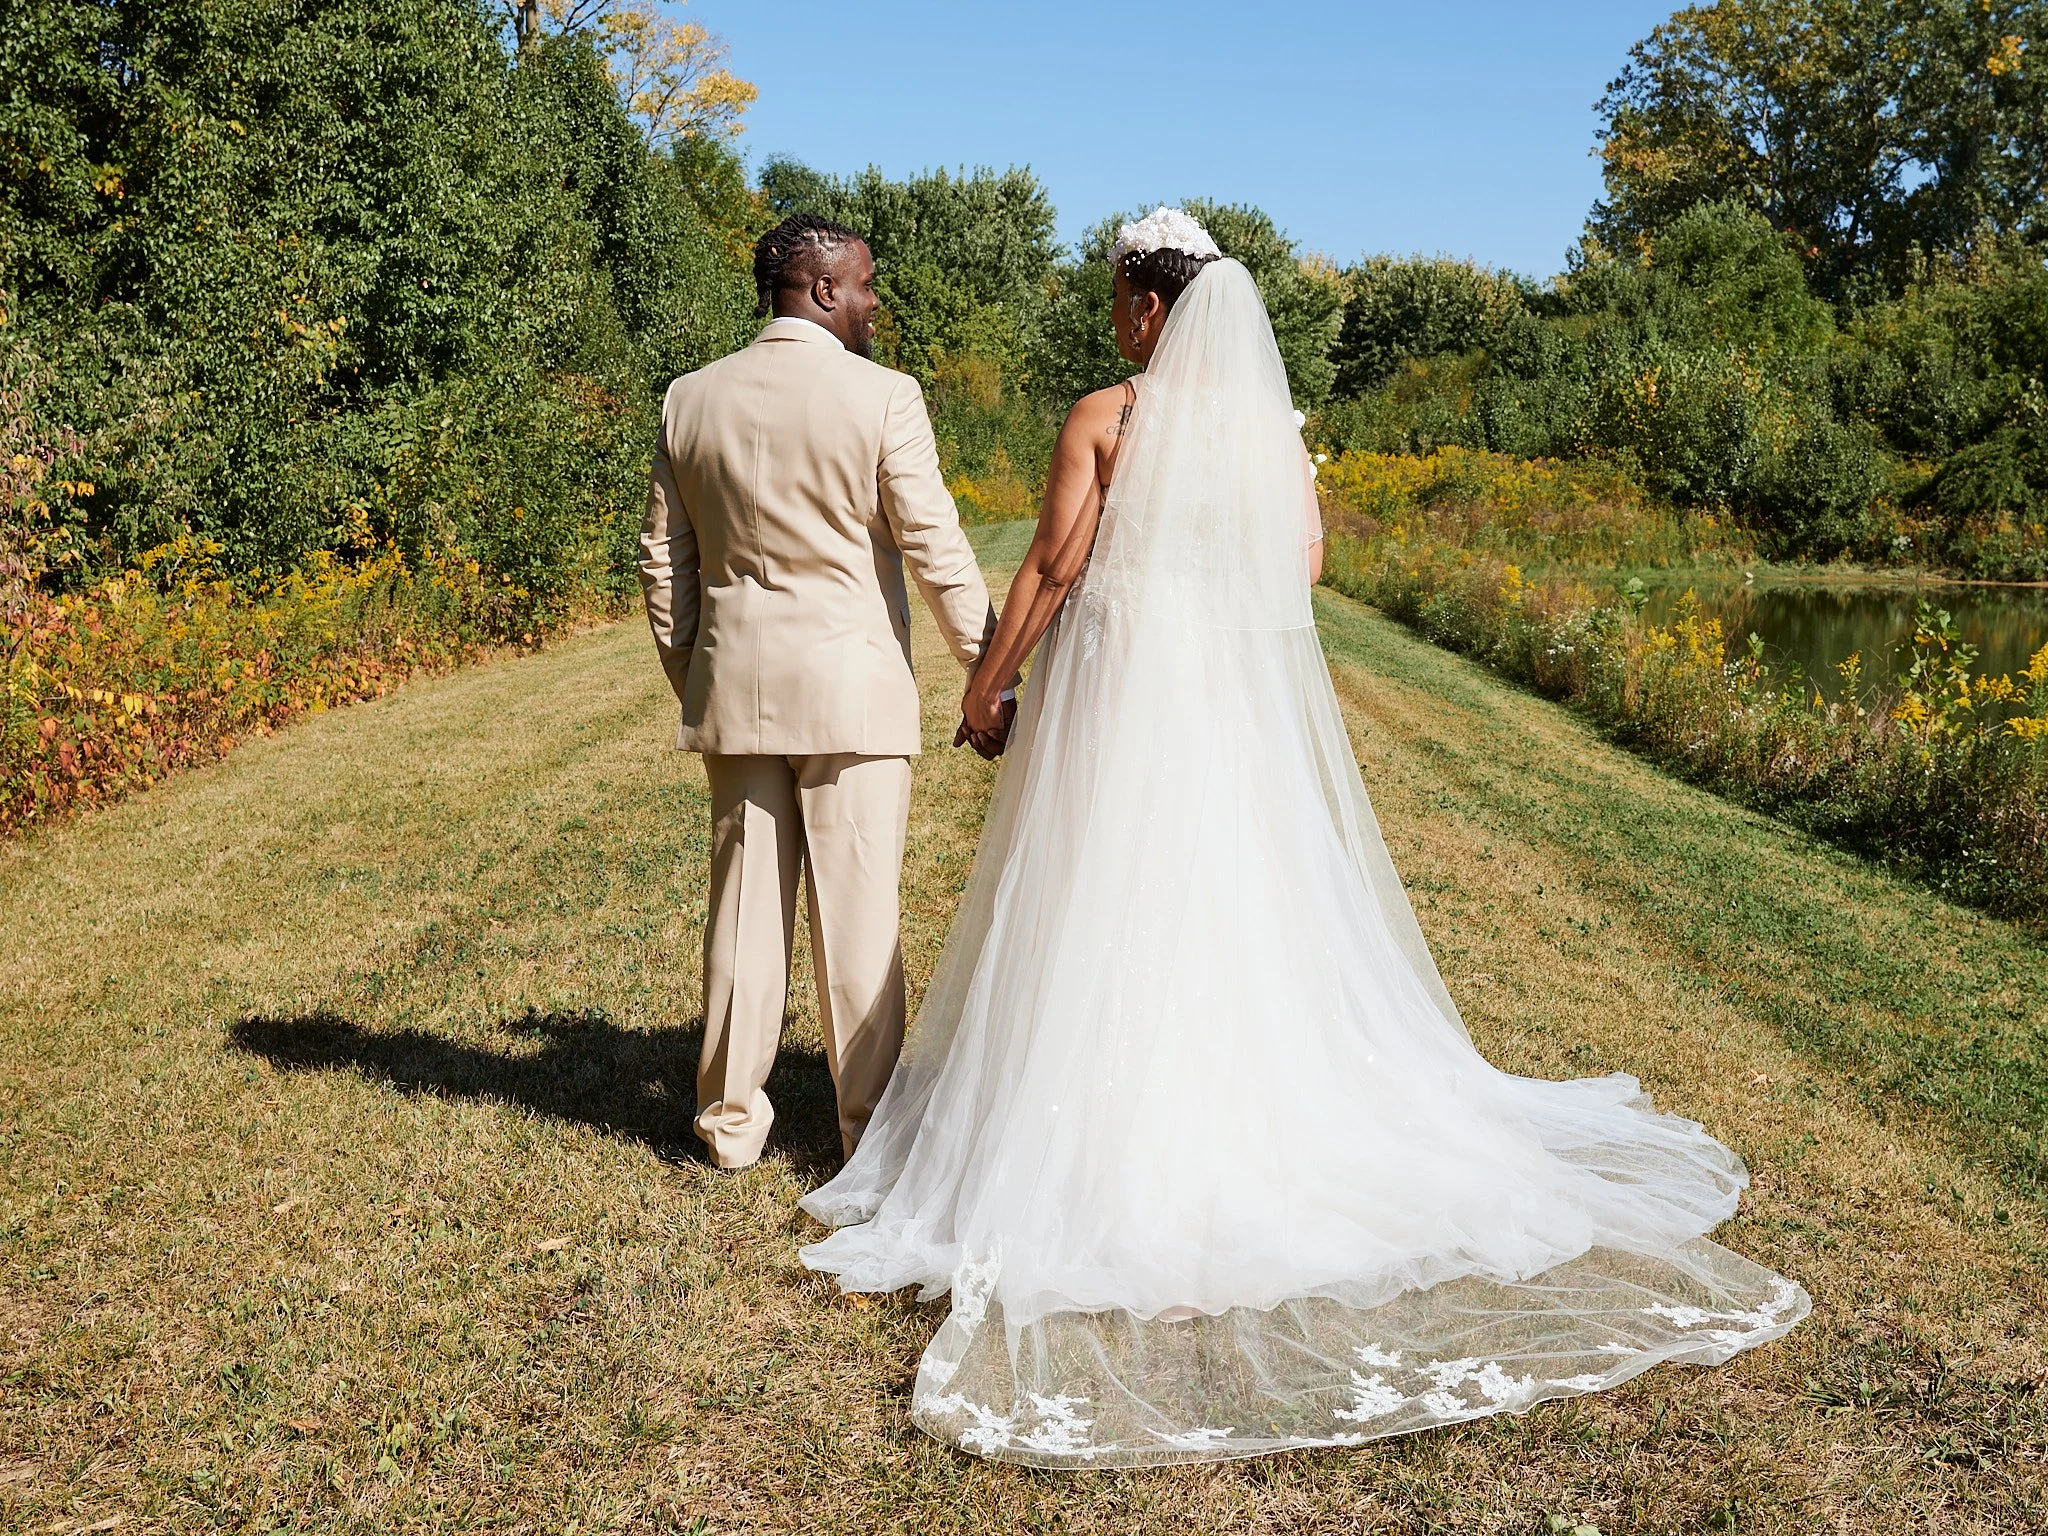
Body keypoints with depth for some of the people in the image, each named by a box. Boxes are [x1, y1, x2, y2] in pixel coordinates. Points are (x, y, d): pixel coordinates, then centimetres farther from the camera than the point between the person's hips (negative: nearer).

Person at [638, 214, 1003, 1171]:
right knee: (858, 909, 5)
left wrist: (688, 678, 19)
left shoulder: (691, 400, 5)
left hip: (735, 688, 4)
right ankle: (868, 1123, 15)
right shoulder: (883, 397, -9)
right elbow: (937, 552, -9)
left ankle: (731, 1119, 21)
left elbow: (664, 561, 9)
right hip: (852, 691, -4)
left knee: (745, 901, 12)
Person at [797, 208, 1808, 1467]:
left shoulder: (1107, 417, -9)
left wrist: (989, 682, 1)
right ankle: (1256, 1124, 23)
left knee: (1115, 926, 3)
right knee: (1248, 919, 13)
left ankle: (1115, 1152, 8)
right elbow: (1305, 564, 9)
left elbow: (1053, 570, -10)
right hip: (1245, 702, 5)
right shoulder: (1277, 423, 5)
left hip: (1120, 694, -5)